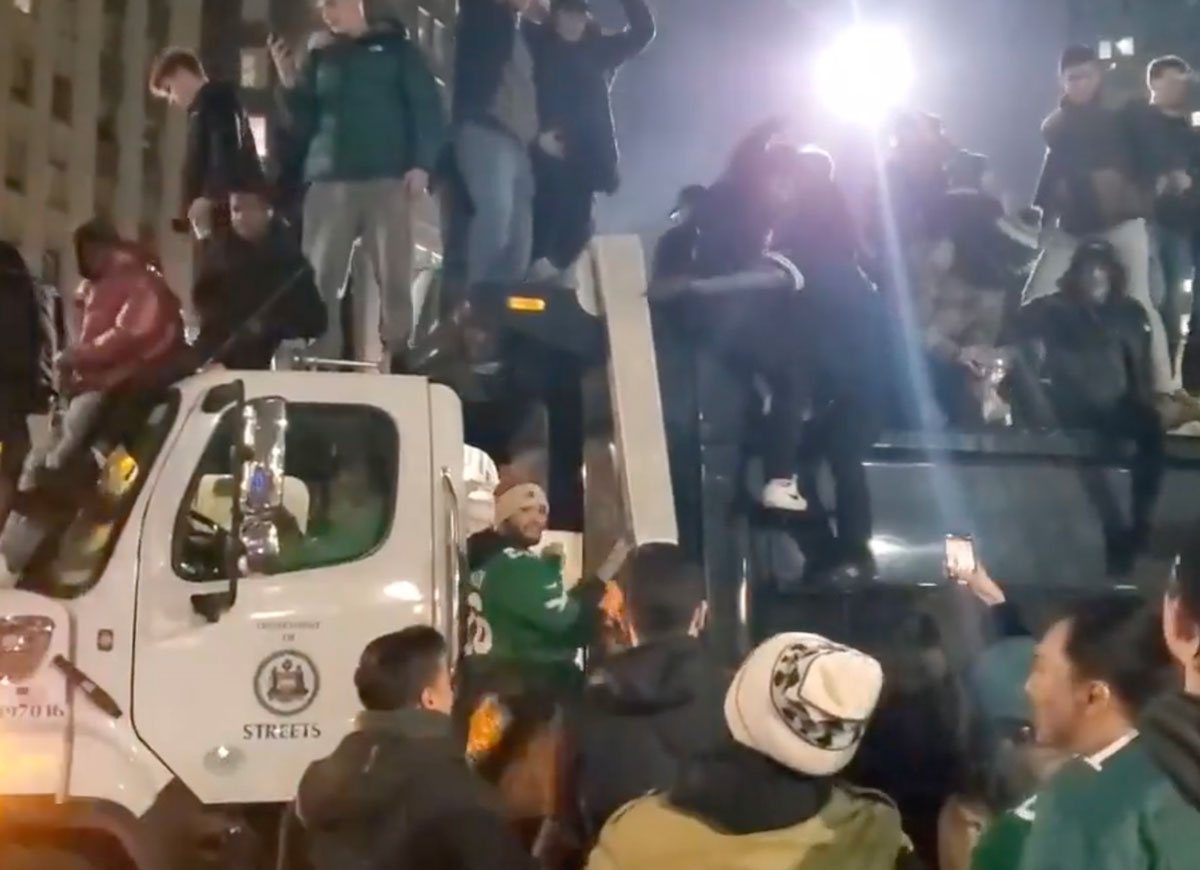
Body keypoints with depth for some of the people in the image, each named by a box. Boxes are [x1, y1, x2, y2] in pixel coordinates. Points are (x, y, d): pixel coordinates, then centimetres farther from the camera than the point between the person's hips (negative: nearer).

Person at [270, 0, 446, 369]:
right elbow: (305, 122, 17)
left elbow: (426, 107, 4)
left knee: (394, 280, -8)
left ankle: (399, 364, -6)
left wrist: (421, 164, -9)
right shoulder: (320, 57, 22)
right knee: (319, 281, -5)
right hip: (328, 181, 3)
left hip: (387, 179, -3)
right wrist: (291, 83, -1)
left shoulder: (395, 49, 13)